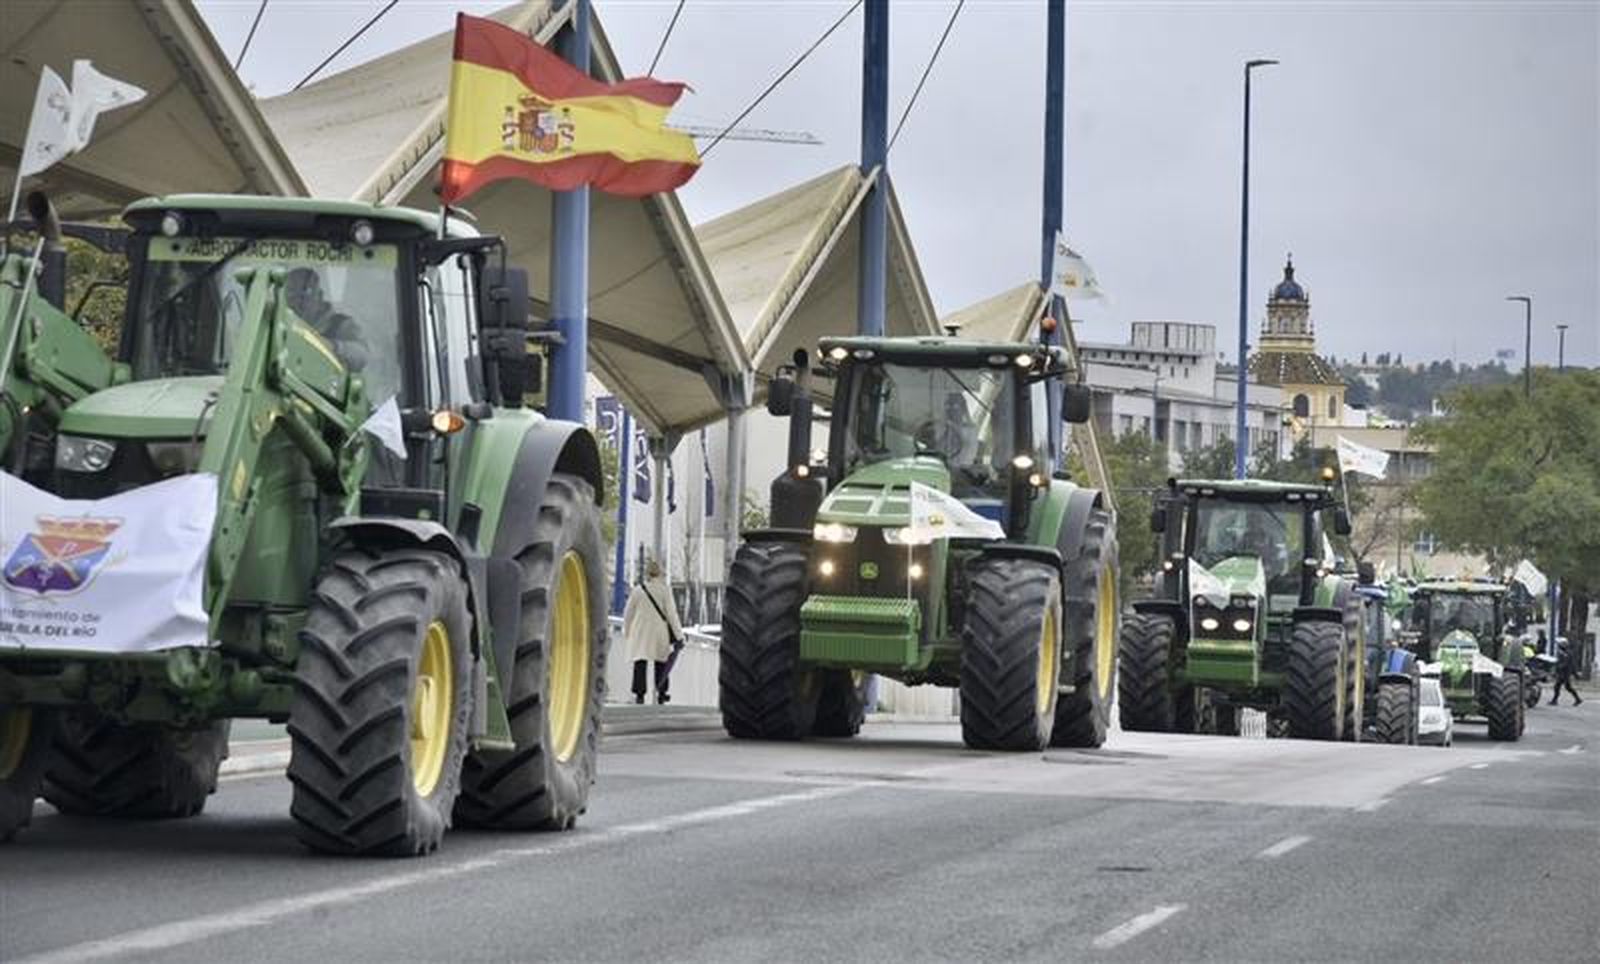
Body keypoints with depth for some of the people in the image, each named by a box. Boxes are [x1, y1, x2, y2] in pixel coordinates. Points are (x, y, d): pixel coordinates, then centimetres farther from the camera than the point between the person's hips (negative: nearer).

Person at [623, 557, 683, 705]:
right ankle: (661, 693, 18)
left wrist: (626, 631, 21)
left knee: (640, 663, -2)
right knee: (661, 662, 14)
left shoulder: (638, 590, 0)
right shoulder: (664, 590, -6)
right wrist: (678, 634, -4)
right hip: (659, 632, 0)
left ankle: (639, 693, -13)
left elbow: (628, 612, 7)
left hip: (640, 632, 0)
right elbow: (671, 613, -8)